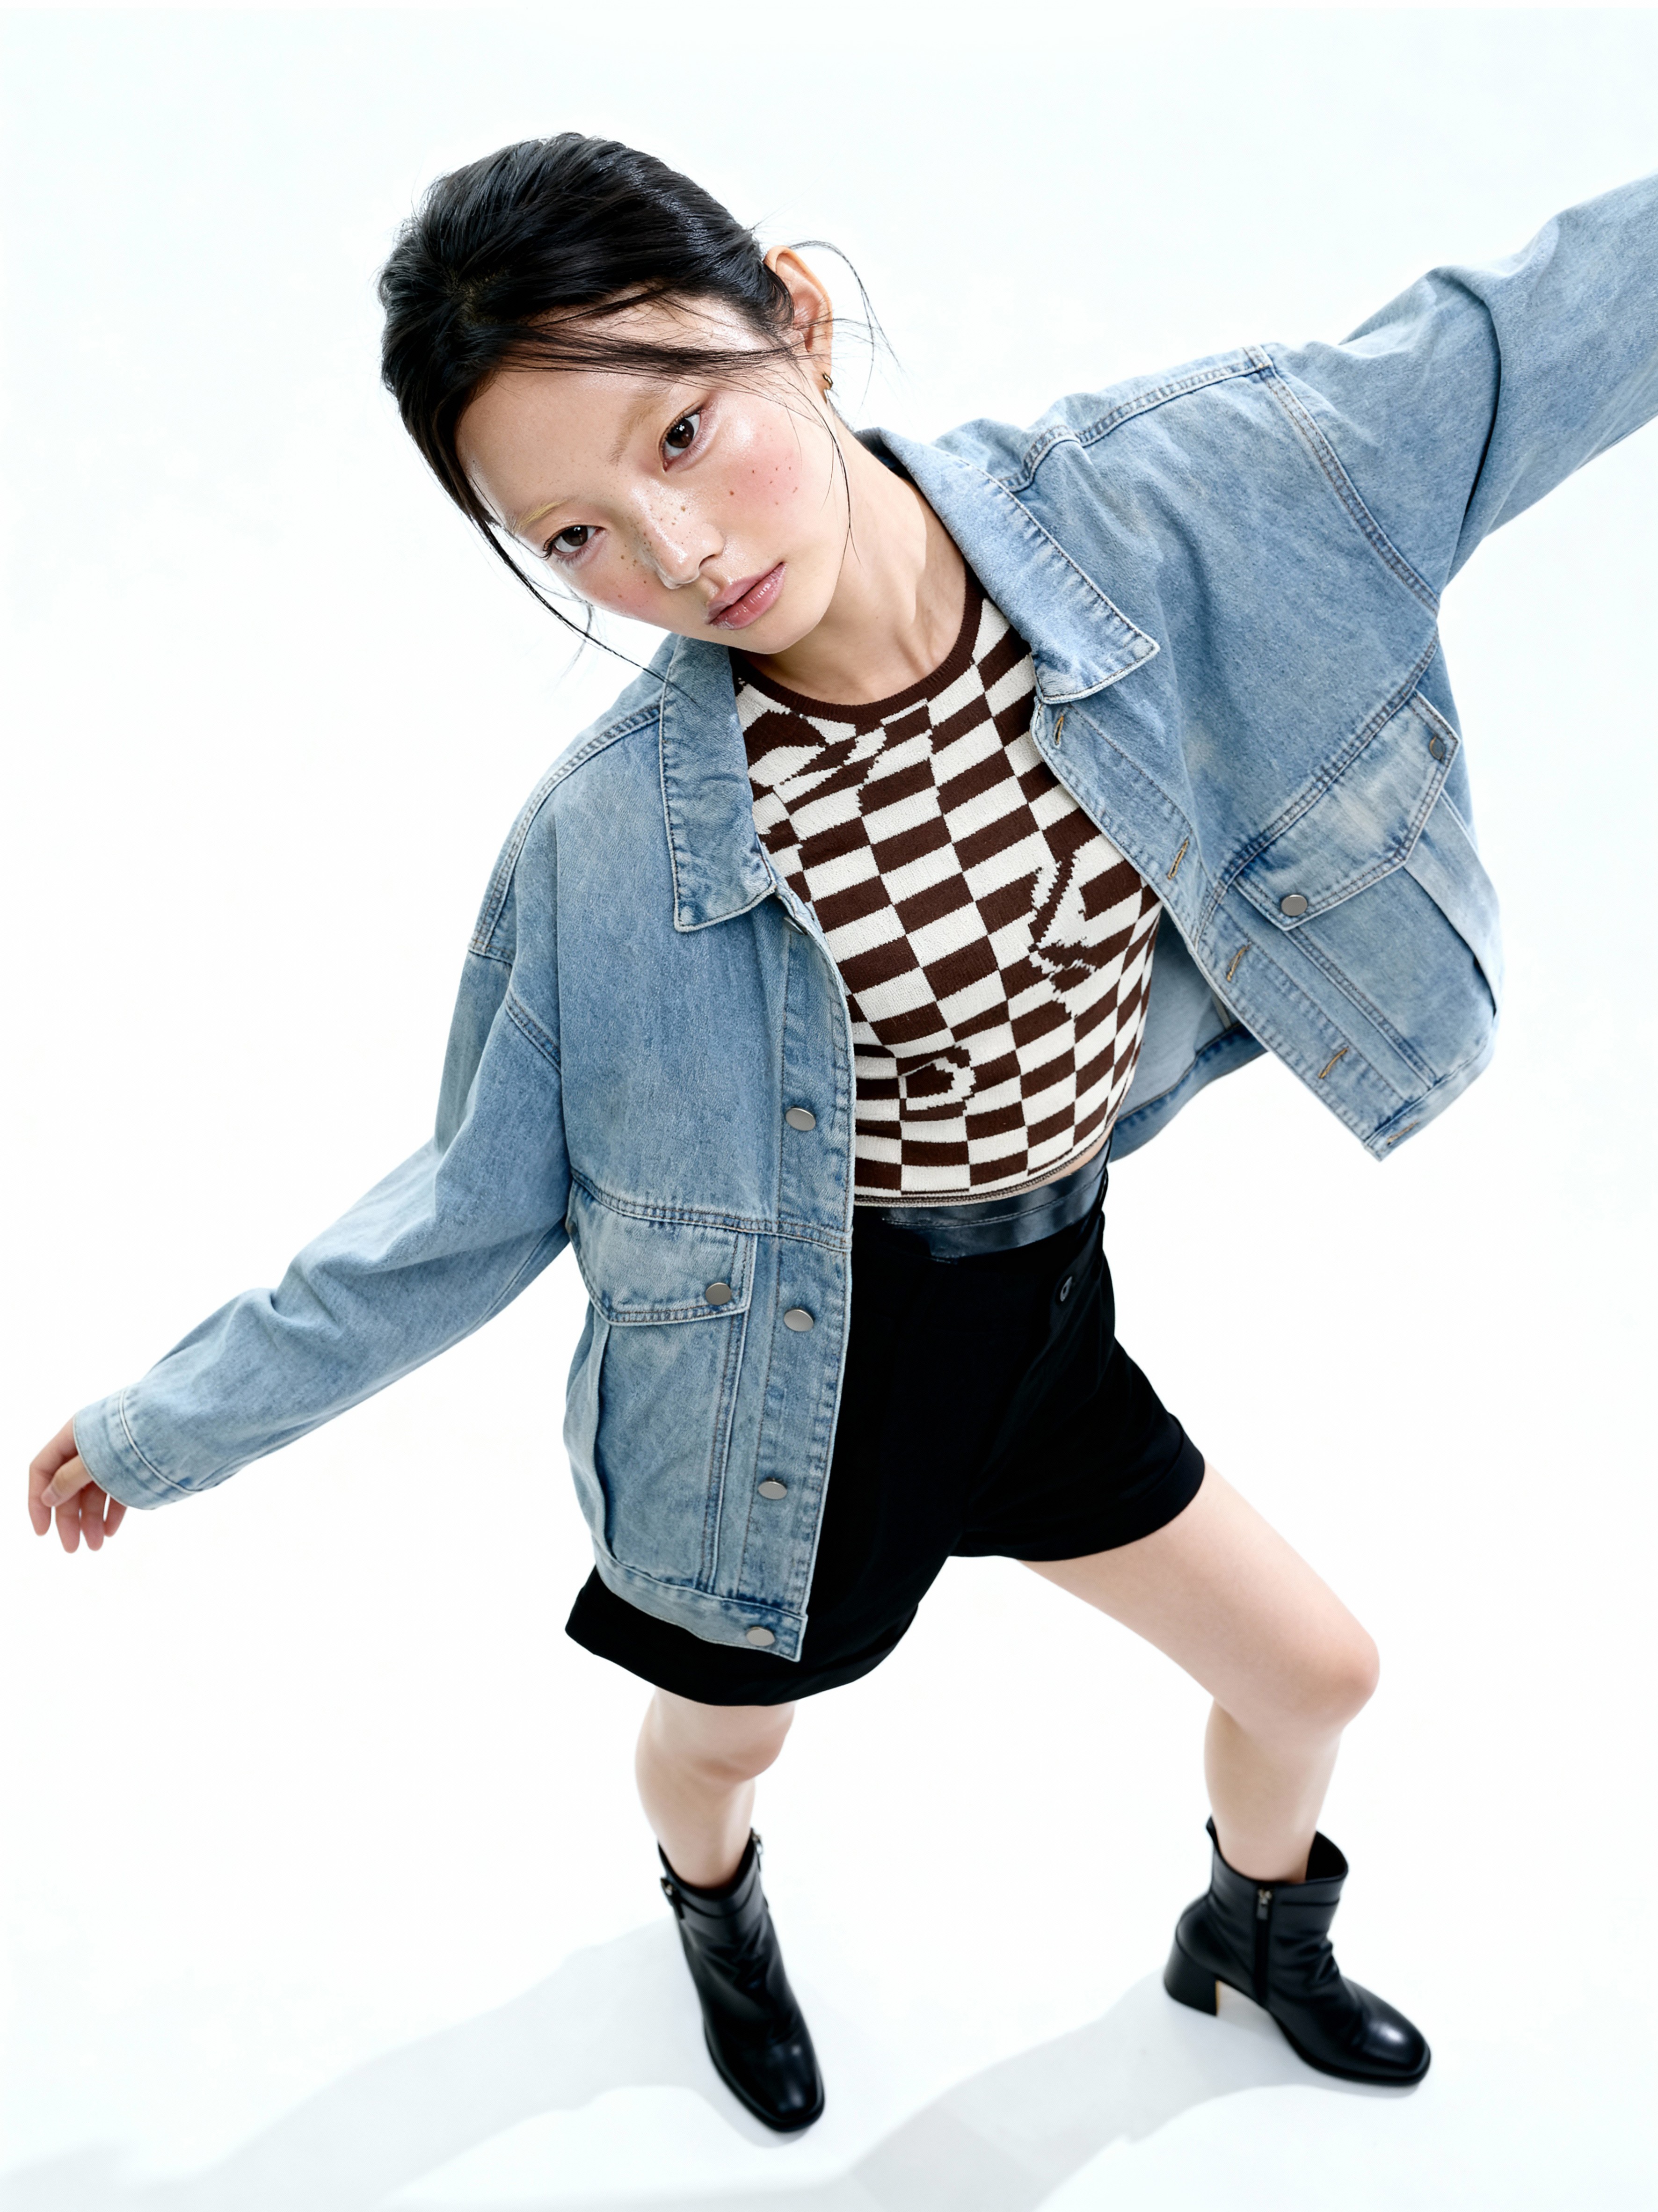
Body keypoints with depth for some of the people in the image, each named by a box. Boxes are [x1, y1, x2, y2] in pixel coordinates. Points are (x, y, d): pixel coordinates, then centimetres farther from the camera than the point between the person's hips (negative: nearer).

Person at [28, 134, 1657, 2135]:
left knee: (1315, 1678, 20)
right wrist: (167, 1426, -4)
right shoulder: (606, 845, -24)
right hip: (796, 1373, -3)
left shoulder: (1162, 501, -19)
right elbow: (466, 1216, -10)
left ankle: (1257, 1933, 58)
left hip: (1054, 1310, 3)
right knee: (723, 1737, 24)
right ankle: (716, 1906, 65)